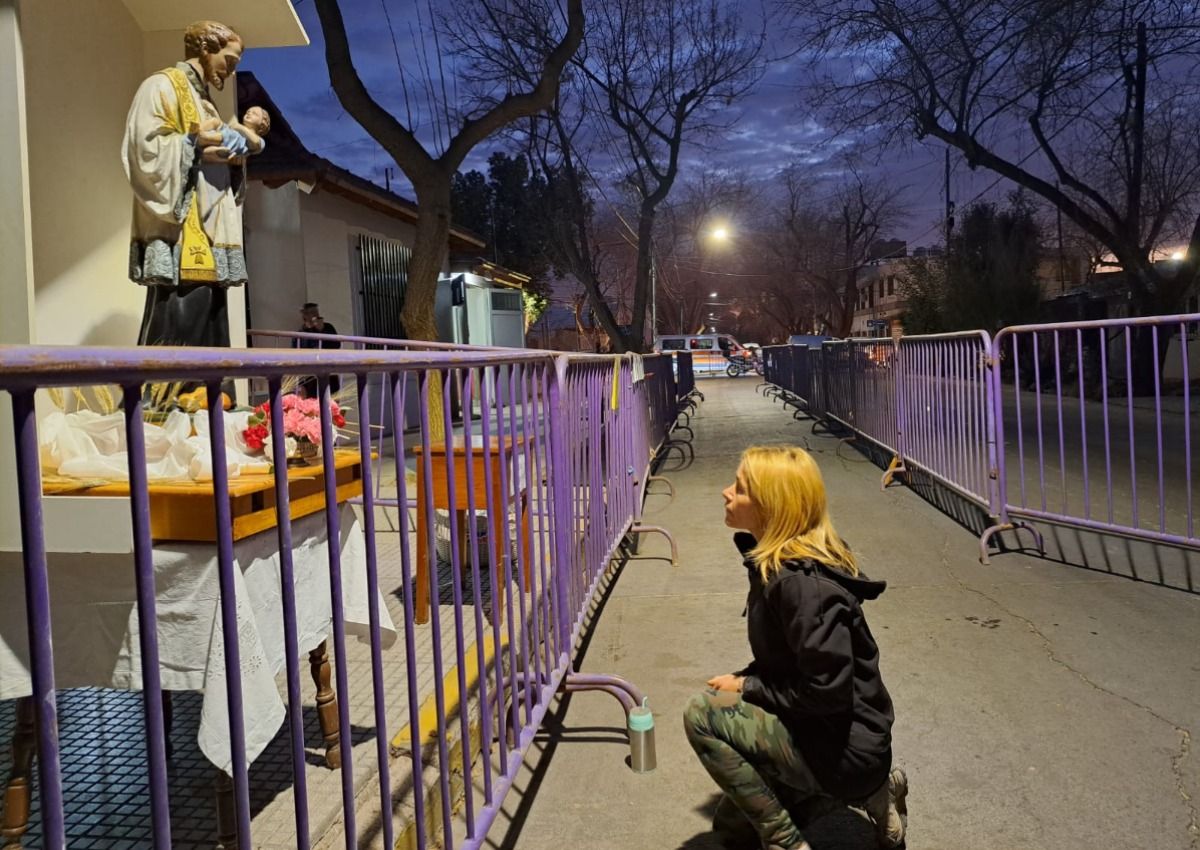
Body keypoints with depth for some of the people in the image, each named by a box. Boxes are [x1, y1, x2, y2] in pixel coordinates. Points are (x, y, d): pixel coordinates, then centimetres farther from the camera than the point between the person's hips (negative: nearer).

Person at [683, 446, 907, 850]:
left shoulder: (801, 584, -29)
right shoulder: (774, 562, 2)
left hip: (845, 748, -10)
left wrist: (746, 689, -17)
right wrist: (742, 681, -2)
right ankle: (865, 791, 18)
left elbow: (829, 691, -30)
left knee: (702, 714, -20)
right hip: (820, 733, 10)